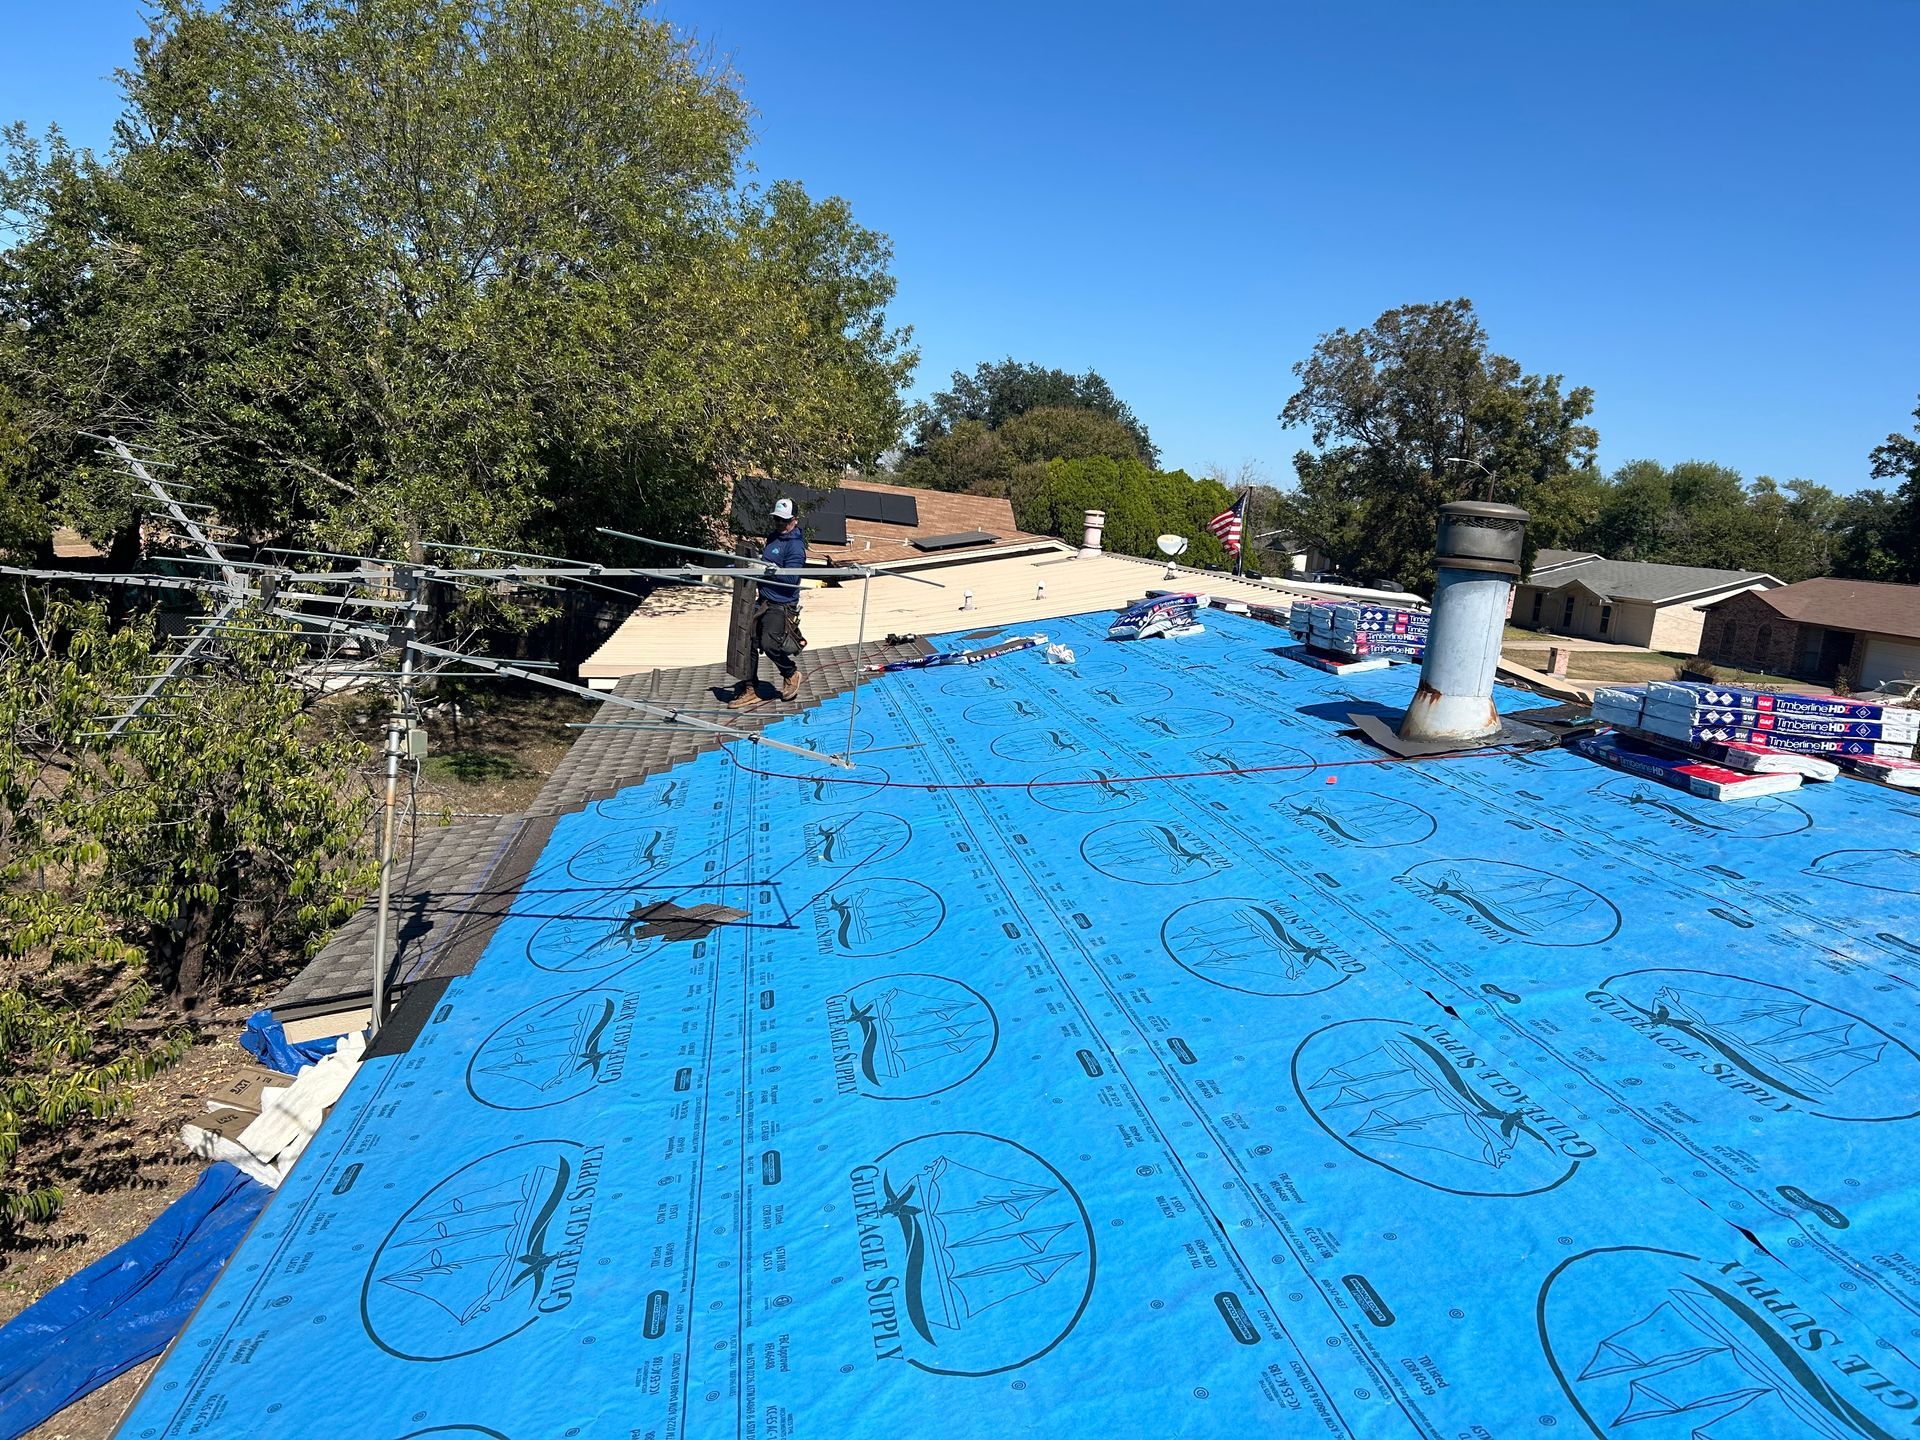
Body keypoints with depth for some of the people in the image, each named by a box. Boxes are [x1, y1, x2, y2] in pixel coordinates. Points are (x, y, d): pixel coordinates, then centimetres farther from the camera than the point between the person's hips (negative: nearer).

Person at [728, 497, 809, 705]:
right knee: (748, 641, 6)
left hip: (782, 605, -9)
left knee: (769, 643, -14)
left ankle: (791, 674, 15)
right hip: (764, 601, 9)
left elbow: (791, 578, -21)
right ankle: (750, 689, 15)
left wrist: (769, 568, -24)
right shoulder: (773, 538, 15)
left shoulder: (795, 544, -12)